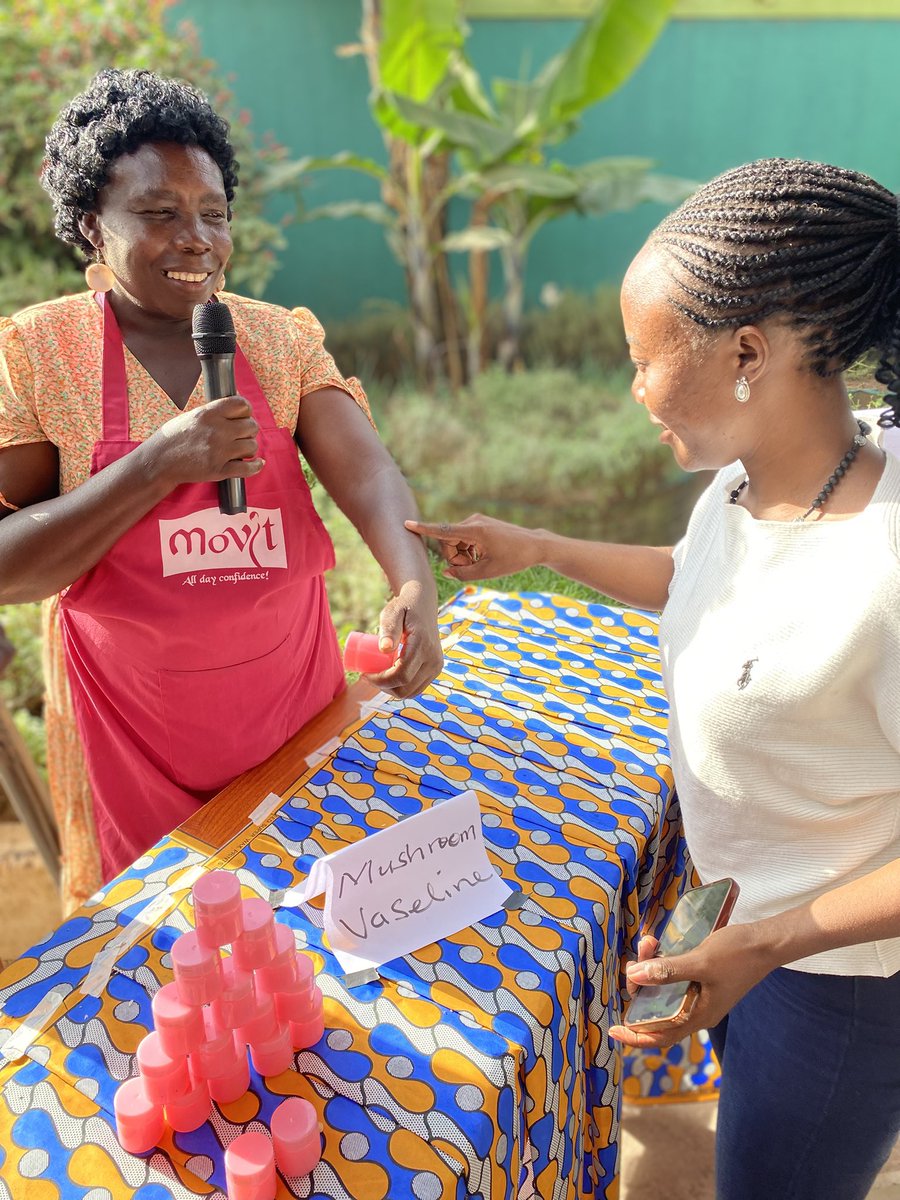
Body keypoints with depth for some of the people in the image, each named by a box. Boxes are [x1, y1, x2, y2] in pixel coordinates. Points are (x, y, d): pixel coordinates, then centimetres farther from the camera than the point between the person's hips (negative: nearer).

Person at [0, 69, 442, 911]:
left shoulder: (282, 340, -1)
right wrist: (160, 465, -25)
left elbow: (366, 473, -15)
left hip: (294, 702, 2)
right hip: (136, 730, -2)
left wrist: (414, 586, -35)